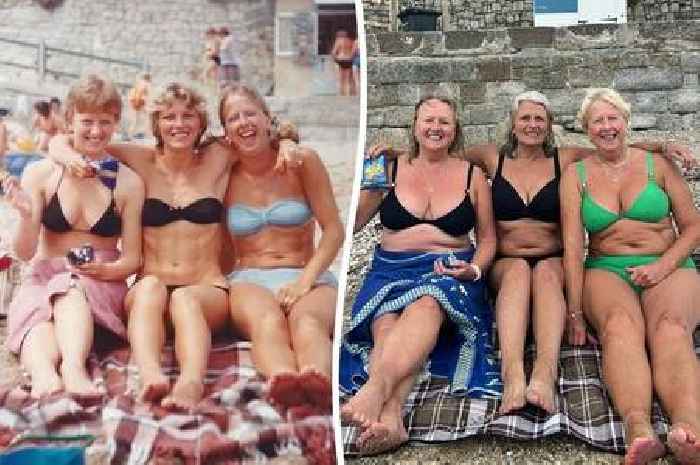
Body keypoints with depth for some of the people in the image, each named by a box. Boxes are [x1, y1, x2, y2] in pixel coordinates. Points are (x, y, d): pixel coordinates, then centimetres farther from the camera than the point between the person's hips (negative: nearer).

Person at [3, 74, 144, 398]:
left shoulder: (128, 182, 1)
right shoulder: (41, 173, 2)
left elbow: (132, 259, 3)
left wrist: (104, 269, -19)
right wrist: (27, 217, -20)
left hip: (102, 284, 0)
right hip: (44, 277, 1)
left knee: (71, 291, -35)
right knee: (35, 311, -34)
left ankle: (73, 367, -59)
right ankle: (44, 375, -61)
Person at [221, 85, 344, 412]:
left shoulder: (302, 162, 5)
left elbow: (334, 230, 1)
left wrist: (305, 280, -11)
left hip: (308, 277, 0)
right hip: (249, 279, 0)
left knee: (307, 321, -38)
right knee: (267, 322, -38)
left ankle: (319, 380, -70)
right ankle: (282, 380, -70)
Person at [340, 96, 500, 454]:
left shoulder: (472, 176, 13)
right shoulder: (392, 169, 12)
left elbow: (487, 237, 14)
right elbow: (350, 223, 11)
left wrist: (475, 269, -5)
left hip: (449, 272, -1)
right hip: (391, 269, 1)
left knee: (426, 305, -39)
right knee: (387, 322, -35)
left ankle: (375, 388, -59)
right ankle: (389, 417, -56)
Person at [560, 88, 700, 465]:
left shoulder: (656, 163, 12)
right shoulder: (576, 175, 11)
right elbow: (572, 244, 0)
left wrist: (663, 266, -9)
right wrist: (575, 311, -10)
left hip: (668, 268, 1)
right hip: (606, 271, 0)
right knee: (620, 322, -36)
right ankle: (638, 428, -59)